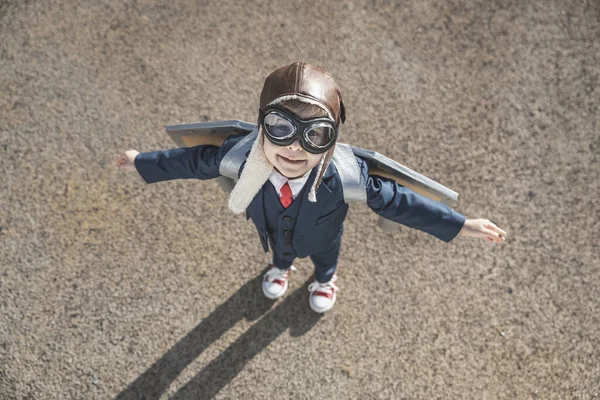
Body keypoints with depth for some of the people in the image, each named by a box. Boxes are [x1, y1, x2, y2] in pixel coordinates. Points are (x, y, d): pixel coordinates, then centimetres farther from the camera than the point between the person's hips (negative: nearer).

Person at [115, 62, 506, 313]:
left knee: (325, 256, 37)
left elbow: (396, 200, -35)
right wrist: (143, 162, -11)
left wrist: (460, 225, -32)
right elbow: (196, 160, -24)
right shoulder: (239, 157, -44)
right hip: (275, 234, 1)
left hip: (320, 240, -1)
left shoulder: (346, 177, -49)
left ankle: (325, 280, 74)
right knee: (279, 251, 39)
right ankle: (281, 269, 77)